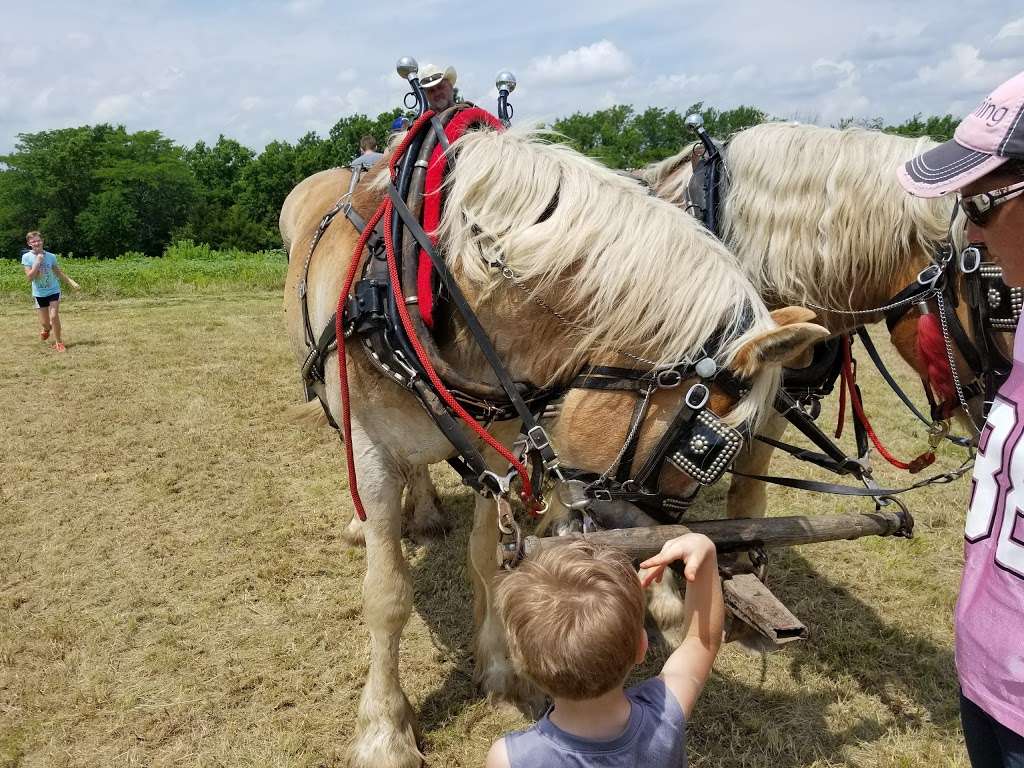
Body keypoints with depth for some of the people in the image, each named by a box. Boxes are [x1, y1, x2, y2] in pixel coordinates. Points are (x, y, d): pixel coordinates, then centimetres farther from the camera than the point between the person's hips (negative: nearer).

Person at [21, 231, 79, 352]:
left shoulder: (51, 256, -5)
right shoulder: (26, 257, -9)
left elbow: (58, 273, 10)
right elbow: (30, 277, -17)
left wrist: (72, 282, 6)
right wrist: (38, 262, -23)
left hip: (53, 291, 0)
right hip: (39, 293, 0)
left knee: (54, 316, -13)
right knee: (44, 322, 7)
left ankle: (58, 342, 3)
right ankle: (47, 329, 45)